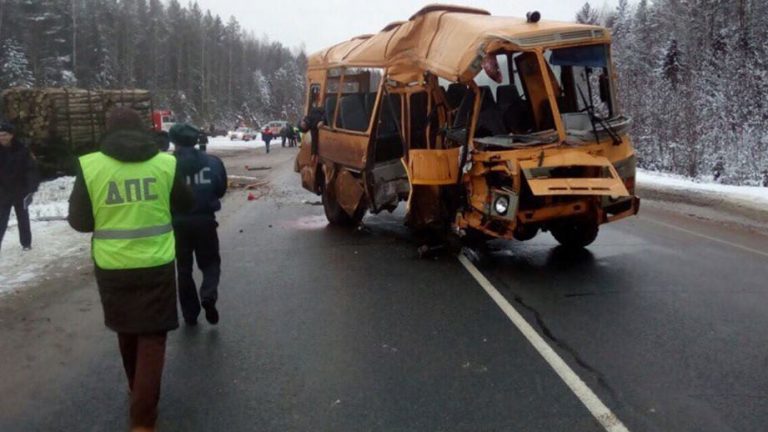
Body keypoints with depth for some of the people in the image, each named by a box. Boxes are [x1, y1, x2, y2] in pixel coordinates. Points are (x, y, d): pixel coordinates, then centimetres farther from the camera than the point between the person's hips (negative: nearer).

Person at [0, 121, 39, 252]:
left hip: (20, 192, -1)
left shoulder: (21, 150, -9)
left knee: (23, 219, 12)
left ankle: (26, 243, 25)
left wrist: (30, 189, -17)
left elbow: (31, 169, -9)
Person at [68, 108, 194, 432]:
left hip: (112, 266, 1)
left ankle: (137, 389, 42)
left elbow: (79, 220, -1)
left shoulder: (89, 166, -7)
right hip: (156, 263, -1)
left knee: (127, 331, 21)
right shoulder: (165, 163, -6)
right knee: (151, 336, 7)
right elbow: (187, 204, 8)